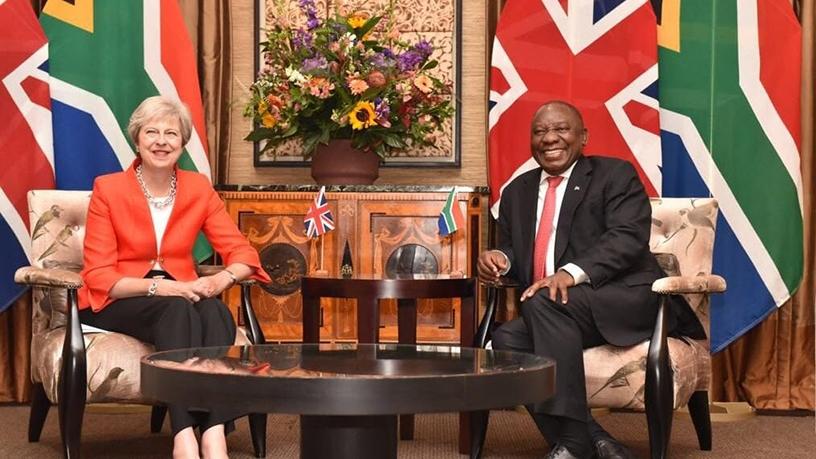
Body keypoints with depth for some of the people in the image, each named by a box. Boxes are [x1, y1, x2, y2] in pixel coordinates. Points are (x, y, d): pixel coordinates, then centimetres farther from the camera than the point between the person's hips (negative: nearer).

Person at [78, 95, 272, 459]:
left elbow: (242, 252, 0)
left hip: (180, 296, 3)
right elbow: (98, 276, -11)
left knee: (216, 313, -32)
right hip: (117, 303, -3)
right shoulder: (108, 189, -7)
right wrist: (158, 285, -27)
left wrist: (223, 278, -24)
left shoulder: (199, 188, 3)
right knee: (178, 311, -36)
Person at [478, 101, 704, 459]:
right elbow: (512, 251, 21)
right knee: (508, 340, -25)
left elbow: (628, 238, -12)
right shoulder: (517, 192, 21)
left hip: (627, 301, -6)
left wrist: (572, 273, -29)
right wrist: (499, 259, -6)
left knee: (545, 302, -33)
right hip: (552, 317, 6)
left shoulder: (615, 175, 3)